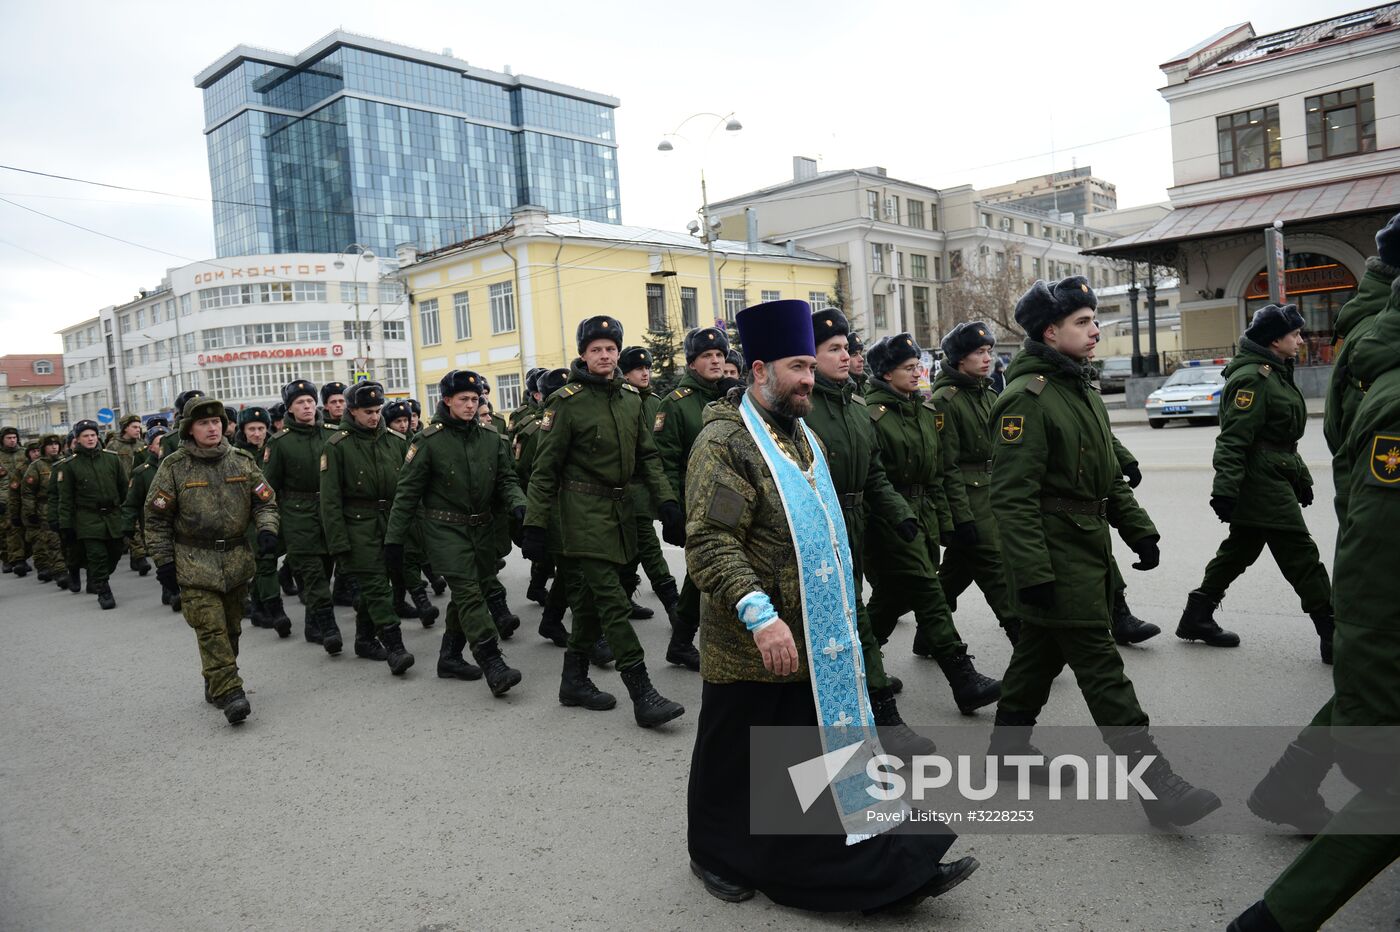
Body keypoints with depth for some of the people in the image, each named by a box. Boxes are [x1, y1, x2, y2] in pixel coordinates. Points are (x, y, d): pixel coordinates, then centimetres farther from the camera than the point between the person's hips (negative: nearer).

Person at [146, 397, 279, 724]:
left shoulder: (242, 461, 6)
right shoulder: (174, 466, -2)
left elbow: (264, 501, 10)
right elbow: (157, 518, 1)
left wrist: (267, 530, -9)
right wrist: (164, 561, -3)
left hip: (237, 560, 4)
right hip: (195, 564, -3)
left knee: (231, 628, 11)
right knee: (211, 629, -11)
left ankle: (216, 685, 28)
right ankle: (229, 693, -12)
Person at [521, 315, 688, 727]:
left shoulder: (630, 398, 9)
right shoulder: (568, 402, -8)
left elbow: (647, 456, 13)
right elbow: (545, 469, -7)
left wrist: (666, 500, 2)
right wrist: (534, 525, -9)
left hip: (619, 508, 7)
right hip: (585, 512, -6)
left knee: (591, 599, 14)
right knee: (613, 602, -9)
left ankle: (574, 681, 27)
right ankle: (643, 696, -7)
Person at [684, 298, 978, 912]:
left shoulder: (801, 435, 12)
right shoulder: (724, 443, -17)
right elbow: (710, 543, -25)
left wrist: (836, 621, 23)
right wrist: (760, 615, -32)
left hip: (816, 646, 7)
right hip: (752, 650, -7)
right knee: (736, 765, 11)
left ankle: (884, 873, 21)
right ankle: (716, 857, 34)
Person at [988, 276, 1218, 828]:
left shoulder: (1081, 388, 15)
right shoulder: (1027, 397, -17)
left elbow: (1108, 474, 22)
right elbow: (1012, 496, -22)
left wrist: (1139, 529, 15)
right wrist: (1032, 573, -25)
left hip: (1087, 546, 10)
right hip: (1056, 553, -10)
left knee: (1041, 649, 18)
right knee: (1100, 666, -6)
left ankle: (1008, 746, 32)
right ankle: (1156, 784, -1)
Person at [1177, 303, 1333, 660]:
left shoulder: (1274, 373, 17)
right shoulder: (1253, 377, -16)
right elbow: (1233, 439, -22)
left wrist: (1301, 476, 25)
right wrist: (1225, 489, -26)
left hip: (1273, 483, 11)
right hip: (1263, 486, -11)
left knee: (1239, 551, 13)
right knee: (1302, 557, -5)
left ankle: (1197, 618, 20)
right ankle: (1333, 636, 2)